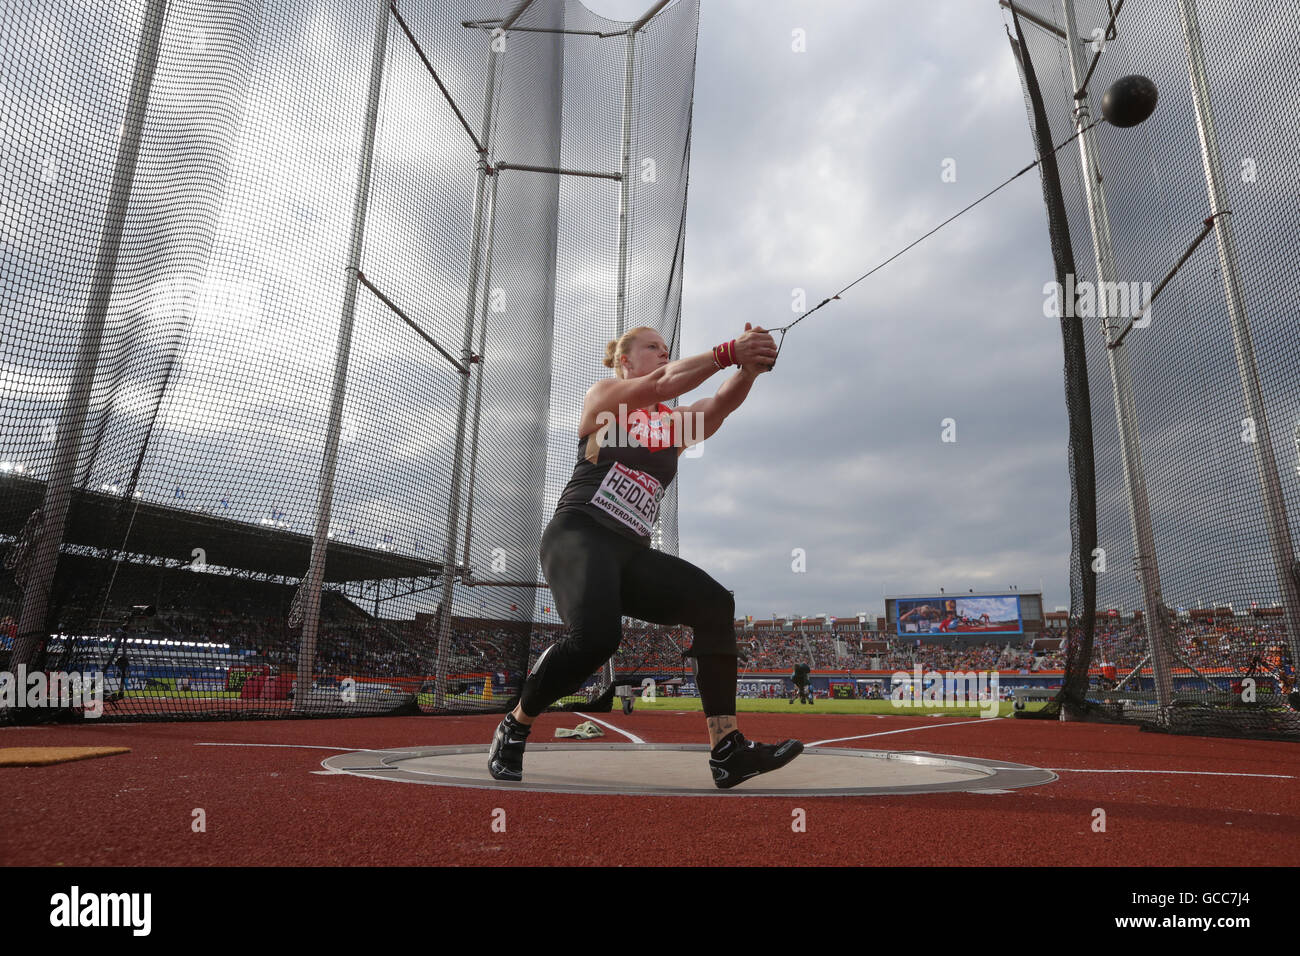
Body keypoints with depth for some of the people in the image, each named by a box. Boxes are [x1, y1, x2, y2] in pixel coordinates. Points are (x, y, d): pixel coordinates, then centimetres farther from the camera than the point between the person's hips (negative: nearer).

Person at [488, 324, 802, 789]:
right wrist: (728, 352, -20)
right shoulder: (602, 395, 7)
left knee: (714, 602, -14)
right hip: (578, 536, -6)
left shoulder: (675, 424, 19)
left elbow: (722, 403, -1)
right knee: (597, 635, -31)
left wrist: (751, 366, -21)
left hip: (632, 552, 6)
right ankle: (514, 728, -4)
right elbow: (659, 385, -14)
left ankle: (727, 751, -15)